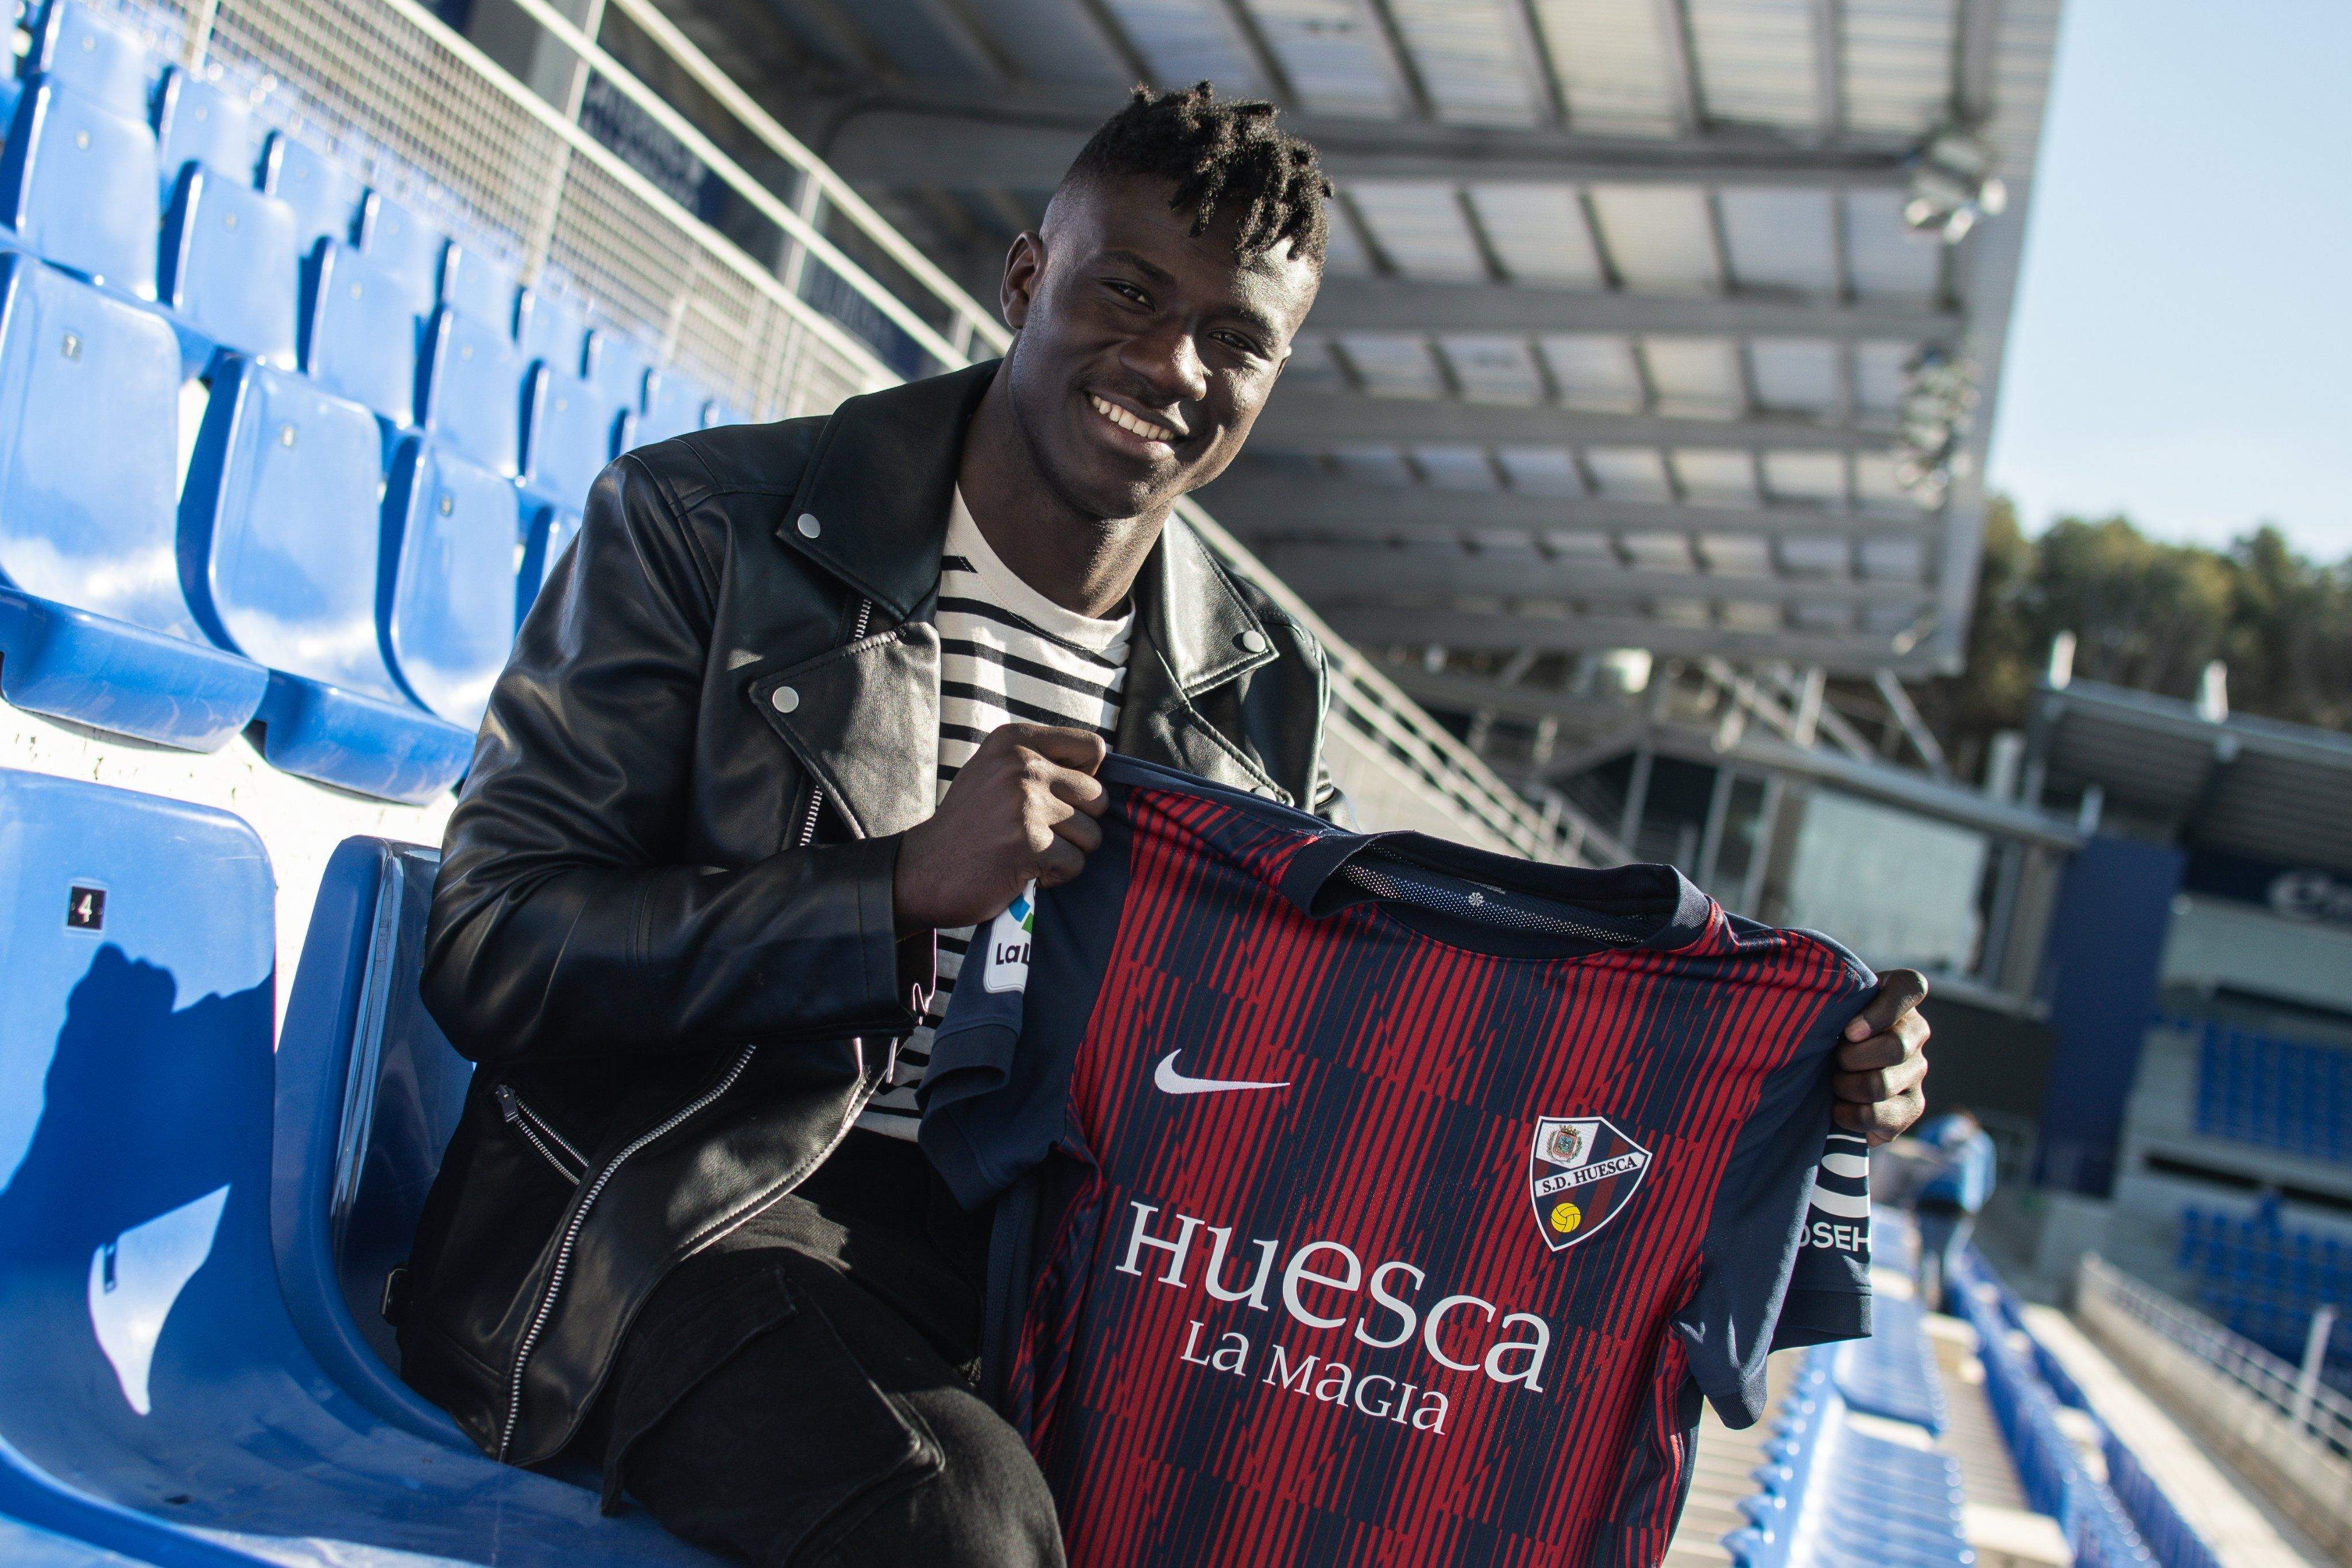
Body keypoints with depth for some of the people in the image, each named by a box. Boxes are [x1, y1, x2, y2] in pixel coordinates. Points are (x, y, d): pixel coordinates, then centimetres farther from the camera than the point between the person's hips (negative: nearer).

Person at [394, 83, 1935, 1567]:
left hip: (1018, 1268, 5)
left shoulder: (1264, 694, 11)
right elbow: (488, 943, -8)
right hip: (671, 1215, -4)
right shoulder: (703, 525, -2)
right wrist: (906, 892, -19)